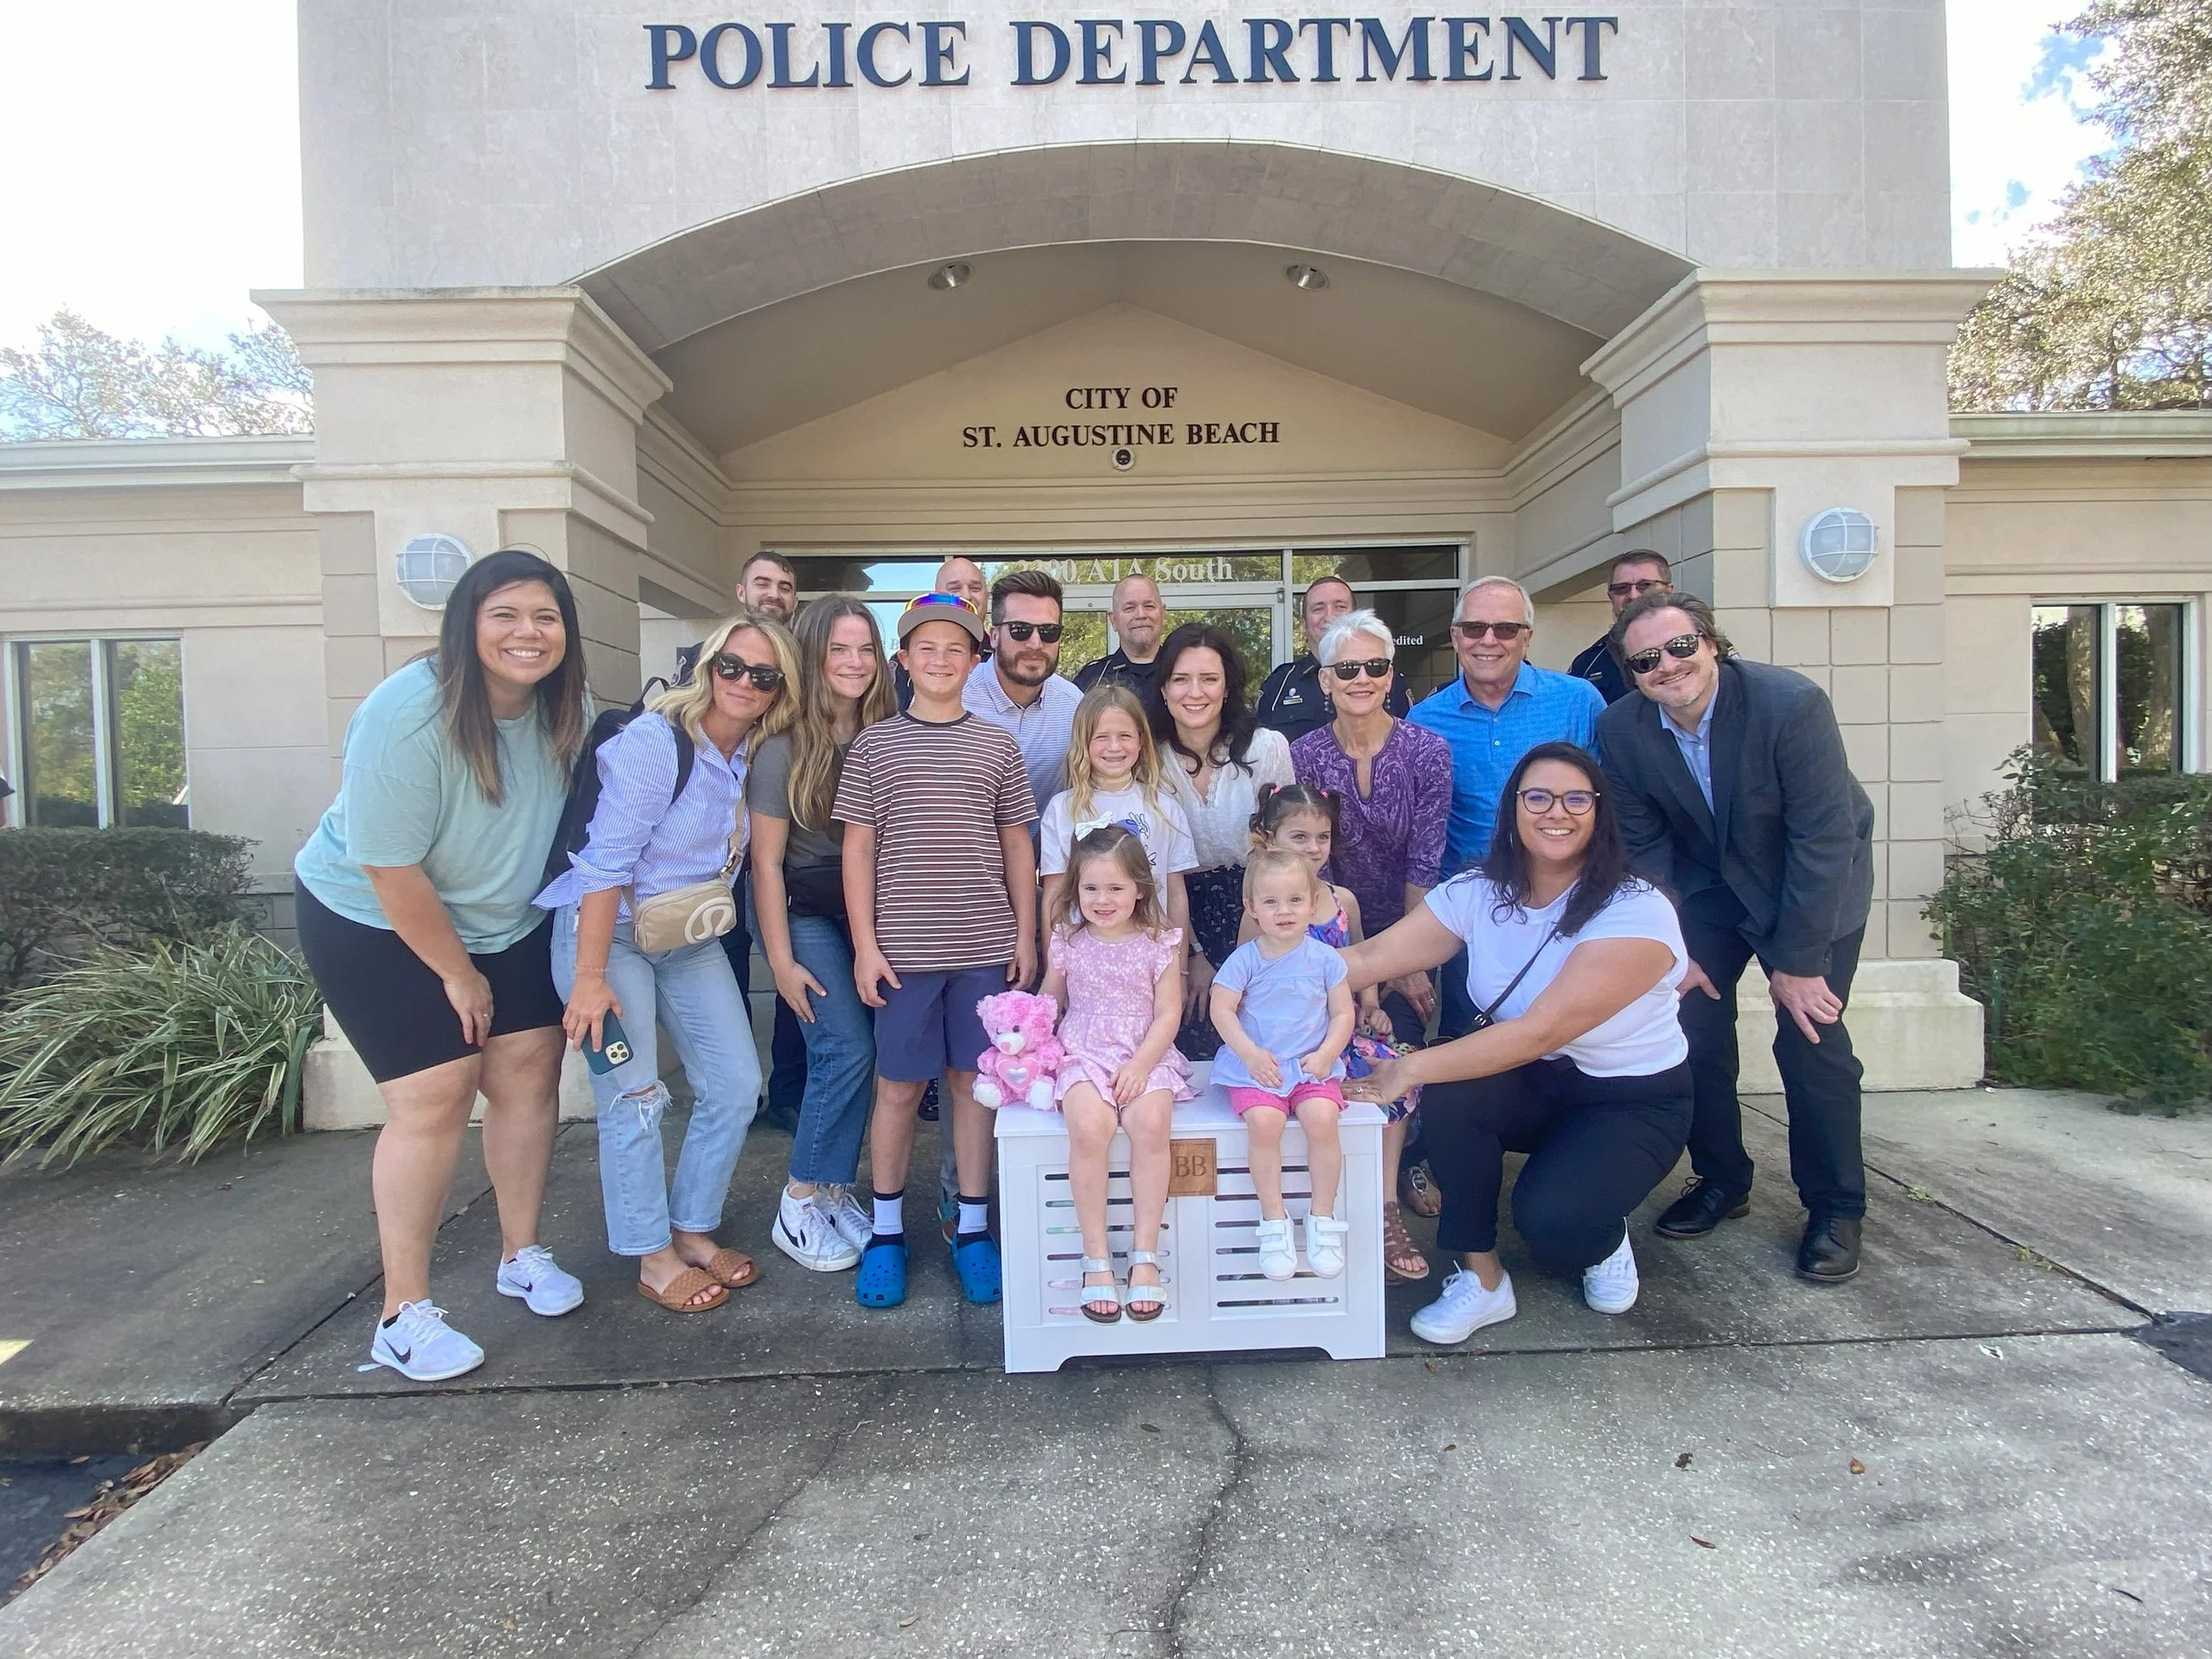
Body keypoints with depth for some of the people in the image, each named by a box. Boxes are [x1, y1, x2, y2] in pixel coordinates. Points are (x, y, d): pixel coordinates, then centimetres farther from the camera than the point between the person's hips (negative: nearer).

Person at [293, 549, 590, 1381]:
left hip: (507, 921, 6)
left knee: (529, 1070, 2)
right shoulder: (407, 717, -29)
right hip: (376, 924, -5)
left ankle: (522, 1254, 22)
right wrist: (457, 974, -14)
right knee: (435, 1097, -9)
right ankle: (403, 1313, 5)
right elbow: (390, 869, -24)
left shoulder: (566, 710, -10)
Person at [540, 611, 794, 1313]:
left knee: (735, 1085, 6)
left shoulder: (756, 754, -1)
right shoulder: (655, 741, -21)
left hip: (692, 939, 7)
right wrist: (590, 978, -24)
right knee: (633, 1097, -2)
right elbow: (606, 864, -23)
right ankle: (653, 1257, 15)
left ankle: (692, 1229, 24)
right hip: (609, 932, -7)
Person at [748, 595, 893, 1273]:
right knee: (848, 1046, -12)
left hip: (869, 911, 4)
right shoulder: (784, 746, -12)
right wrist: (781, 960, -11)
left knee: (853, 1052, 1)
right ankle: (797, 1208, 5)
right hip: (805, 912, -4)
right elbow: (767, 859, -10)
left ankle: (835, 1192, 19)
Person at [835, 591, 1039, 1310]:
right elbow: (858, 850, 2)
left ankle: (972, 1228, 21)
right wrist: (865, 944, -3)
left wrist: (1026, 936, 6)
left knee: (973, 1081, 7)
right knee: (898, 1086, 6)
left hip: (986, 947, 1)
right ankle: (886, 1230, 22)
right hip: (902, 948, -1)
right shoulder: (873, 744, 3)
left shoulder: (997, 745, 7)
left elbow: (1017, 848, 10)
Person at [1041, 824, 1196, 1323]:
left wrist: (1141, 1065, -14)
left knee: (1151, 1123, -31)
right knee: (1089, 1127, -30)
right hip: (1083, 1056, 1)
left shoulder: (1158, 944, 1)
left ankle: (1144, 1254, -18)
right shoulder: (1068, 941, 6)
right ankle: (1096, 1258, -17)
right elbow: (1050, 999, 18)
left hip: (1145, 1057, 0)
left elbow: (1168, 1014, -1)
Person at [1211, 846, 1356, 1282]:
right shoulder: (1244, 960, -2)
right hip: (1255, 1067, -1)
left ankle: (1322, 1217, -6)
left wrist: (1326, 1055, -10)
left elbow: (1342, 1014, 5)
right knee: (1264, 1121, -28)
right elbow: (1222, 1010, -4)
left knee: (1321, 1118, -26)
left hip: (1312, 1065, 1)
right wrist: (1250, 1054, -16)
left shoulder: (1325, 958, 3)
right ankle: (1273, 1220, -9)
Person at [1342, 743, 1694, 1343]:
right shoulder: (1479, 893, -8)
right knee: (1449, 1096, -28)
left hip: (1633, 1101, -4)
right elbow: (1368, 959, -14)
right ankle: (1482, 1280, -7)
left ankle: (1604, 1242, 12)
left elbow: (1541, 1031, -32)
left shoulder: (1638, 912, -24)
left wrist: (1411, 1070, -33)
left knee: (1550, 1219, -29)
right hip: (1531, 1085, 4)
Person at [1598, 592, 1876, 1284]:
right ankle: (1721, 1180, 18)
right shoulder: (1622, 729, -17)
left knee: (1809, 1035, -10)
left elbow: (1825, 836, -25)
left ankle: (1835, 1208, 11)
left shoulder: (1792, 704, -28)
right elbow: (1644, 844, -7)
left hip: (1818, 883, -3)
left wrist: (1799, 962, -22)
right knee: (1693, 1024, -4)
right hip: (1710, 884, 3)